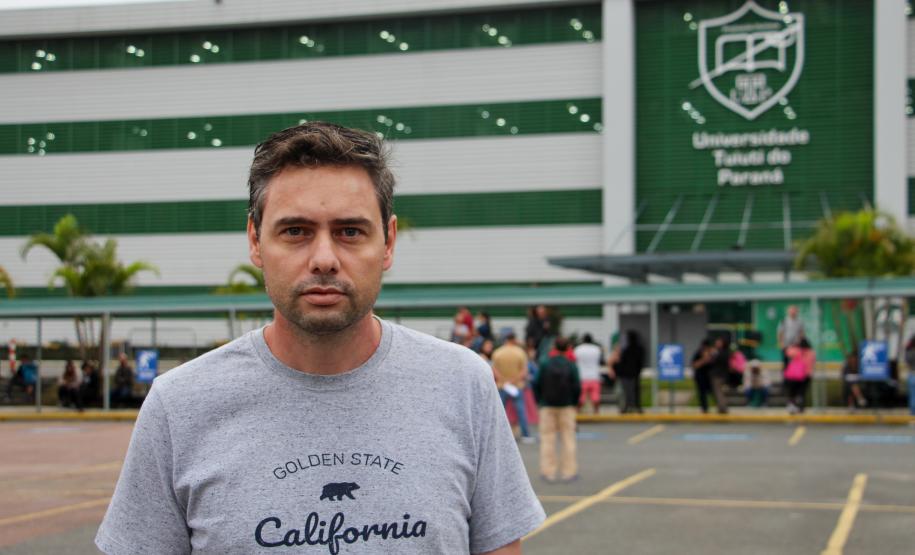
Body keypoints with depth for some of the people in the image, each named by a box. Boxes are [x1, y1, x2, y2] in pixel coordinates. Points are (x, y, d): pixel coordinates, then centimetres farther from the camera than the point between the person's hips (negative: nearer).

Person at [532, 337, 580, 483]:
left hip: (547, 406, 0)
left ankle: (548, 471, 4)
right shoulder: (571, 366, -6)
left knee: (547, 438, 5)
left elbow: (536, 385, -6)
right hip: (567, 406, 0)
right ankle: (569, 471, 6)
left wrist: (540, 401, 6)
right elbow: (577, 387, -8)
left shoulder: (545, 364, -5)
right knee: (568, 438, 6)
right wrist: (574, 402, 7)